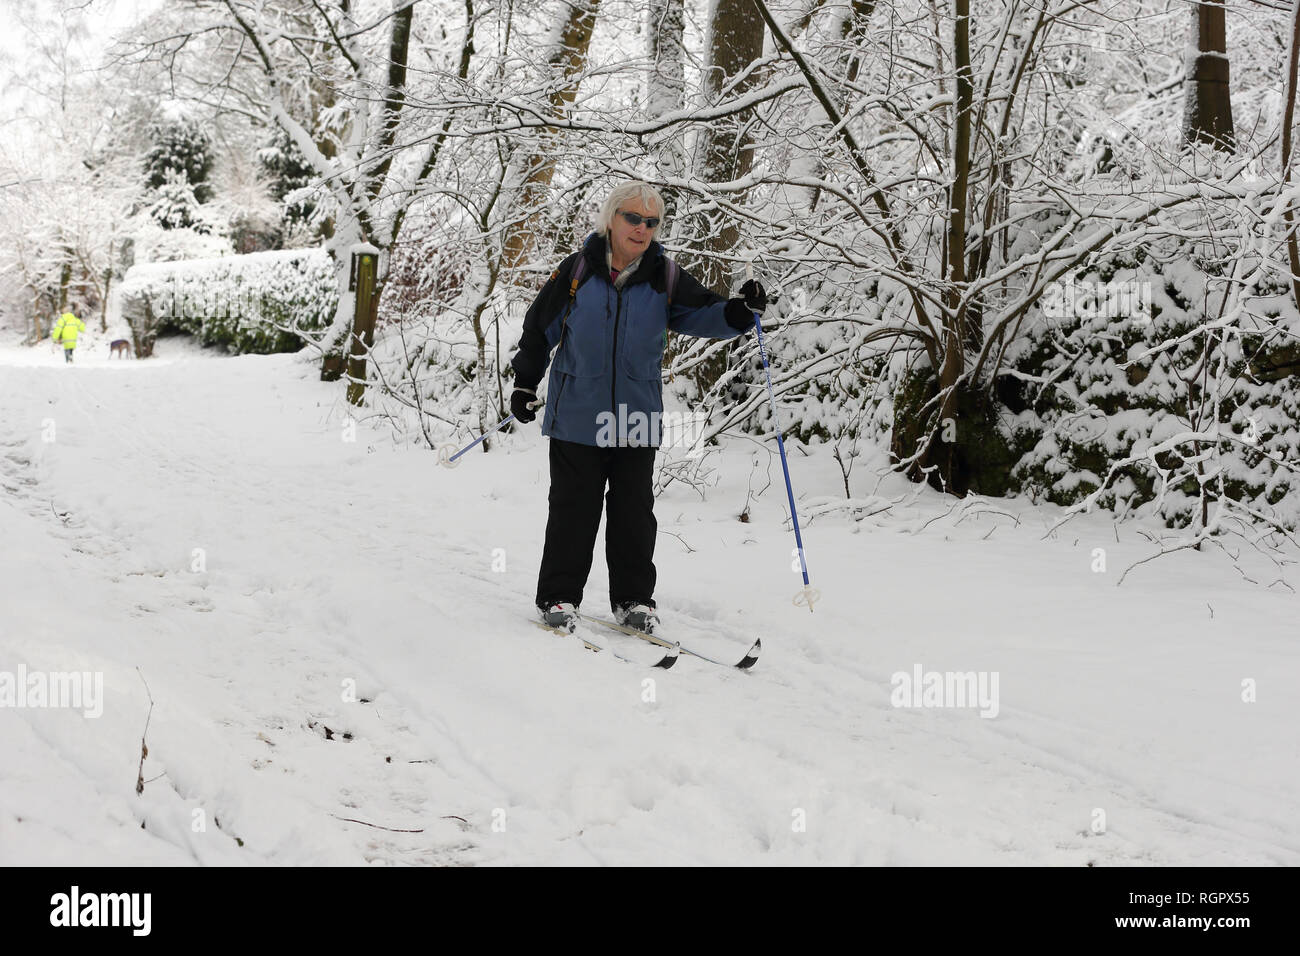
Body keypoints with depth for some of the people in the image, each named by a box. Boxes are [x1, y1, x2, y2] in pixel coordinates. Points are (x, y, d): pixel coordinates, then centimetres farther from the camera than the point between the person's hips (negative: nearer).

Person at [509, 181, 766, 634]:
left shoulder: (666, 278, 2)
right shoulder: (578, 271, -2)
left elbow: (704, 314, -2)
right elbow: (540, 327, 7)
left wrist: (738, 311, -23)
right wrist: (525, 383, 7)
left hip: (637, 422, 2)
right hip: (577, 417, -2)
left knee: (634, 514, 7)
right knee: (573, 511, 3)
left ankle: (634, 599, 18)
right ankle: (559, 597, 14)